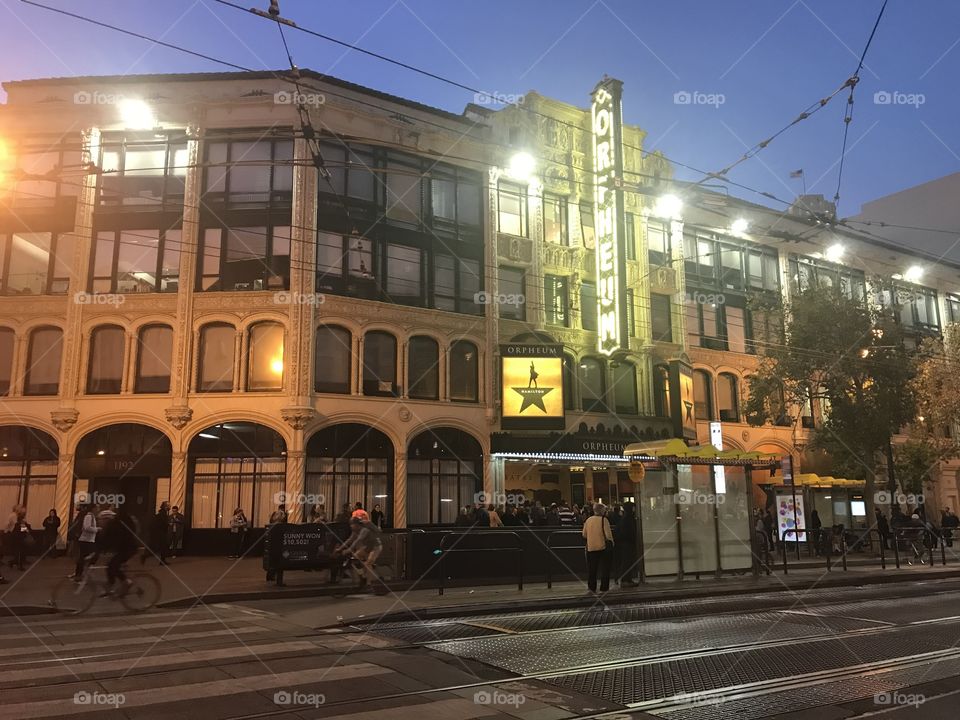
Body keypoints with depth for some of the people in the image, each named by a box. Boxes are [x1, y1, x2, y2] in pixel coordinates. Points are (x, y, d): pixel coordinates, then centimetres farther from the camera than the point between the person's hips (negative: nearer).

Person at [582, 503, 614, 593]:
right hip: (603, 547, -4)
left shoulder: (588, 520, 4)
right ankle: (604, 588, 5)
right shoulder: (604, 520, -10)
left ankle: (592, 588, 14)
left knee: (591, 569, 12)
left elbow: (584, 534, 9)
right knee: (604, 569, 5)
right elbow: (608, 534, -13)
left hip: (590, 547, 4)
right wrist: (611, 543, 3)